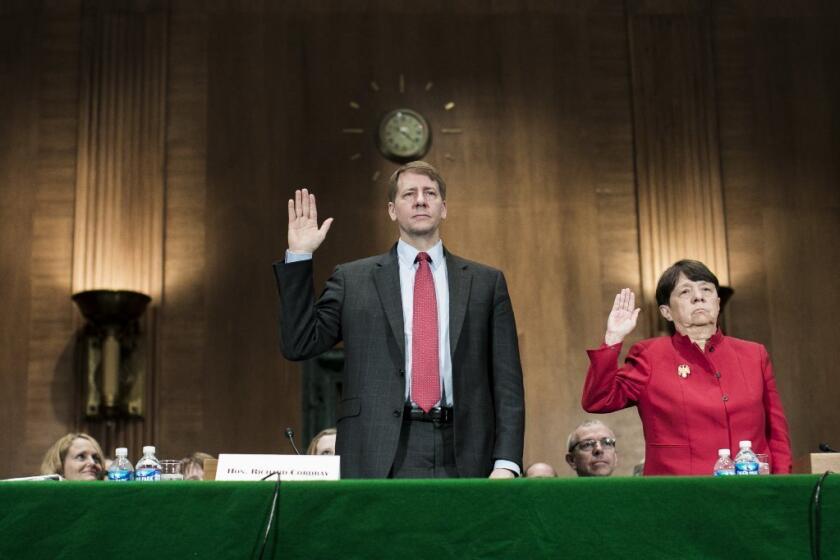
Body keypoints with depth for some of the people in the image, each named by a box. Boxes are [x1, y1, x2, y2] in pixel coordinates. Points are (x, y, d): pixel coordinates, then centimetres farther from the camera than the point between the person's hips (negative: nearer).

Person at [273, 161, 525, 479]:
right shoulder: (353, 279, 10)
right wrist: (299, 257, 0)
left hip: (462, 459, 1)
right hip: (380, 458, -1)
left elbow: (506, 381, 7)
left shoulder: (486, 282, 11)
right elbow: (299, 344, 4)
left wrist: (506, 462, -2)